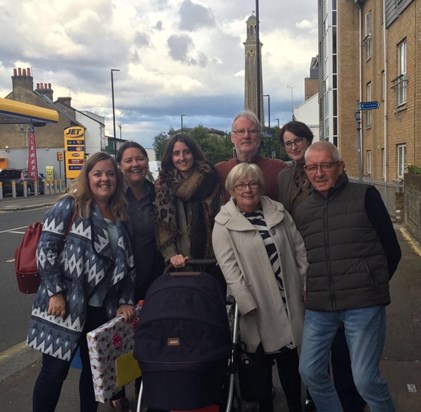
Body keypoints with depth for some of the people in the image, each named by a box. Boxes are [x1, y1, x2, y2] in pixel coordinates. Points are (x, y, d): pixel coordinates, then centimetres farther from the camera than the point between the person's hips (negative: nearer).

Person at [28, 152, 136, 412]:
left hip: (103, 308, 6)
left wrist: (126, 301, 6)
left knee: (95, 368, 15)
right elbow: (45, 249, -11)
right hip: (66, 305, -5)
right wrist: (55, 292, -15)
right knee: (54, 370, 2)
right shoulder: (69, 206, -5)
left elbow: (127, 263, 13)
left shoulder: (120, 216, 11)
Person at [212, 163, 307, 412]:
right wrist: (247, 304, -18)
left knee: (290, 358, 15)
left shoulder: (278, 212, 6)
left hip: (288, 300, 4)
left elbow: (299, 249, 9)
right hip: (258, 306, -3)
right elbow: (229, 268, -13)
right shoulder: (224, 223, -7)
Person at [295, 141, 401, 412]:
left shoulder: (365, 196, -3)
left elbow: (392, 250, 1)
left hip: (363, 305, -4)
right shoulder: (303, 211, 10)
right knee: (310, 372, 9)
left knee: (366, 379, -2)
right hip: (319, 308, 5)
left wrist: (372, 285, 5)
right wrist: (311, 290, 8)